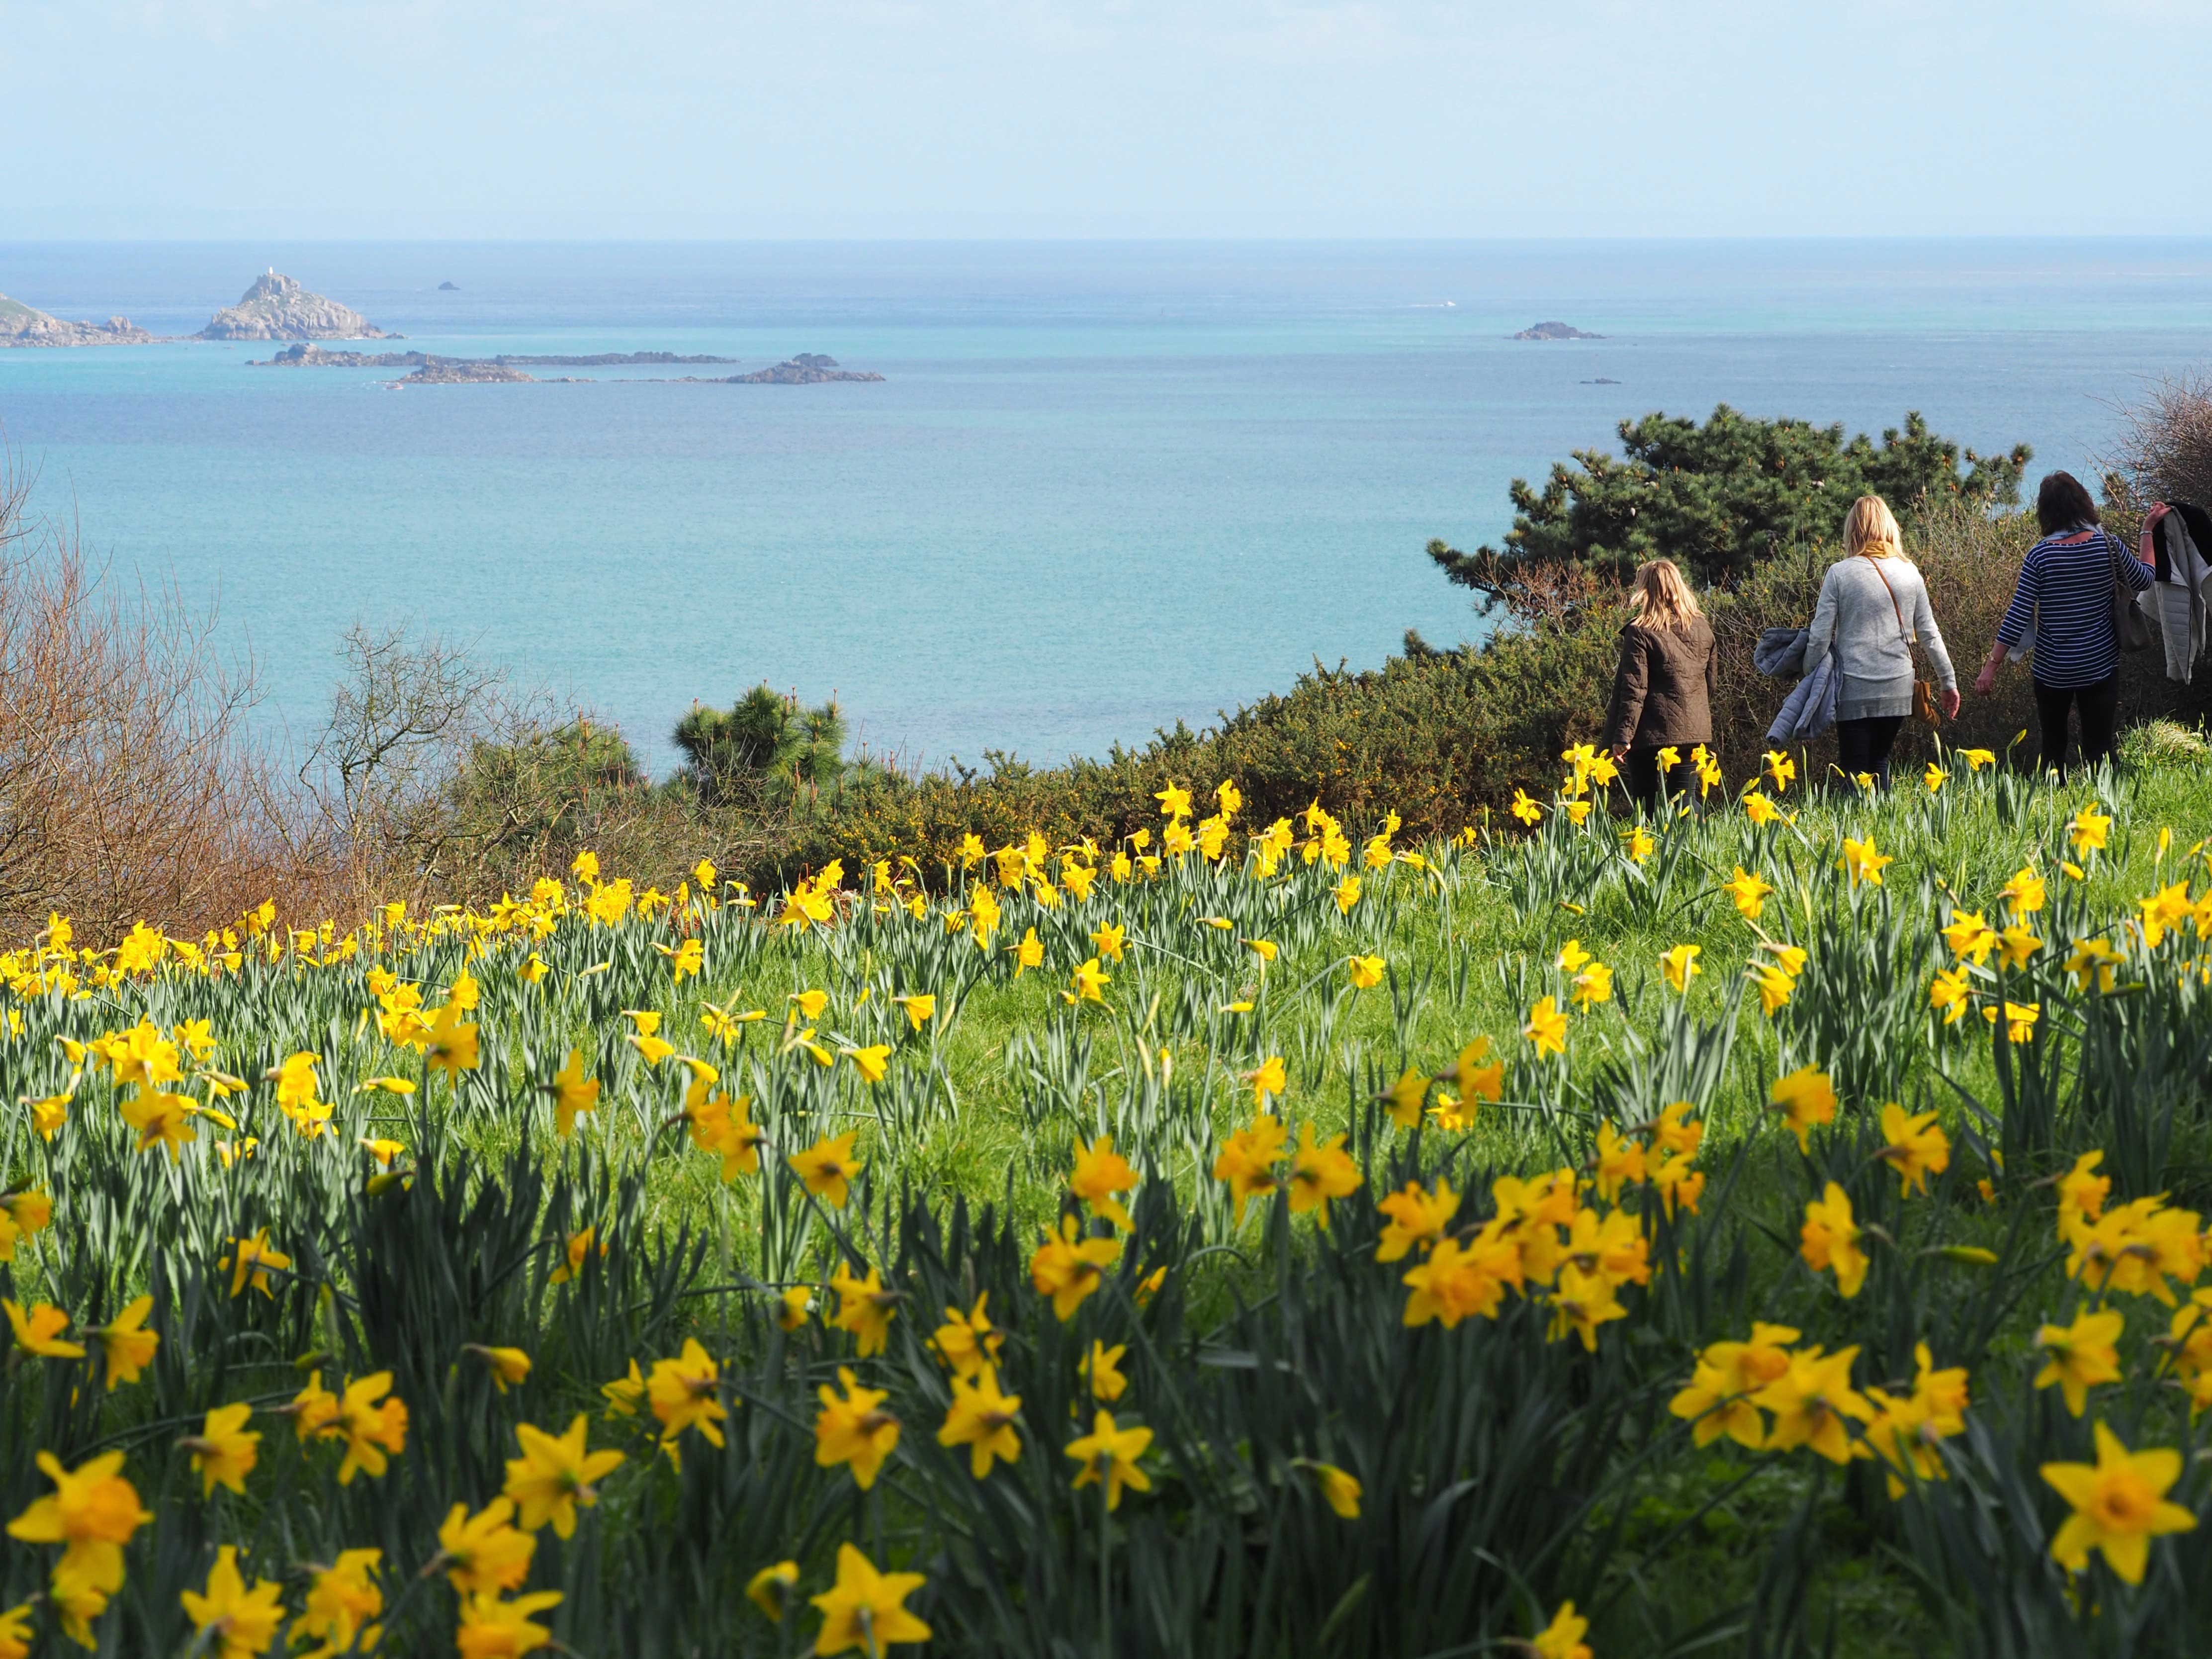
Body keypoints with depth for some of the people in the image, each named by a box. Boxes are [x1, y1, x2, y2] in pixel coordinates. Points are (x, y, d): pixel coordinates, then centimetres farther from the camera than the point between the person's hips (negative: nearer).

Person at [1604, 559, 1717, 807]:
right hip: (1694, 732, 5)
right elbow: (1711, 681, 15)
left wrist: (1622, 737, -13)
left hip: (1652, 734, -5)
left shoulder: (1640, 632, -11)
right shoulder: (1703, 629, 6)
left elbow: (1634, 689, -14)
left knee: (1647, 805, 2)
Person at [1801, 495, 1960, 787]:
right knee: (1880, 762, 18)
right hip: (1898, 688, 3)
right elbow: (1929, 634, 9)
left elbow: (1820, 636, -7)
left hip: (1854, 690, -3)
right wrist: (1948, 681, 18)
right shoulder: (1909, 573, 3)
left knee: (1856, 773, 1)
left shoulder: (1839, 573, -7)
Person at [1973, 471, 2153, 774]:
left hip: (2053, 670, -1)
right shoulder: (2109, 547, -8)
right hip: (2101, 666, 1)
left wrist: (1992, 666, -10)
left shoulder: (2039, 556, -13)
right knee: (2099, 748, 5)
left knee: (2052, 747, 16)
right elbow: (2144, 581, 10)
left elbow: (2018, 616, -15)